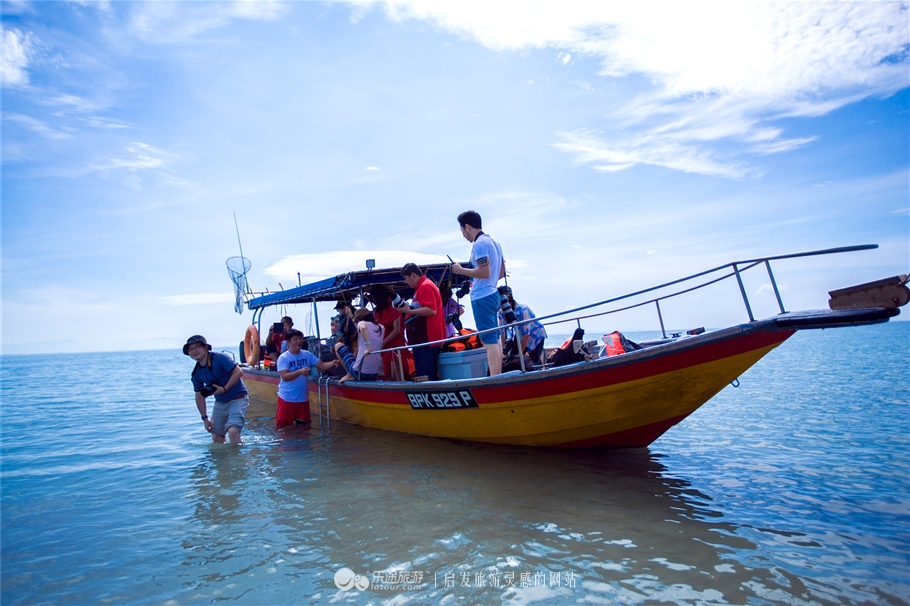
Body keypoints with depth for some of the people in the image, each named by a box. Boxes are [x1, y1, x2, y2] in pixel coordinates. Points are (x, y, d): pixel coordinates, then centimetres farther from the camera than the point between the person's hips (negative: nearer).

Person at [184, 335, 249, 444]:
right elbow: (199, 396, 9)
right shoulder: (196, 373, 2)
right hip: (220, 403, 7)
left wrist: (224, 389, -25)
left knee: (233, 431, -24)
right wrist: (205, 418, 7)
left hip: (237, 399, -7)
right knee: (216, 438, 13)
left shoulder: (220, 358, -17)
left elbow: (239, 372, -22)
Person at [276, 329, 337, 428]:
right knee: (282, 425, 2)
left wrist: (332, 363, -26)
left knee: (303, 424, 17)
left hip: (303, 398, 4)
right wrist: (300, 372, -41)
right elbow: (285, 377, -24)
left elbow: (322, 365, -5)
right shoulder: (283, 358, -13)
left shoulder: (307, 354, 1)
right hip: (287, 398, -4)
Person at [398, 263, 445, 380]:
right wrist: (408, 309, 15)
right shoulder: (422, 287, 21)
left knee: (426, 376, -10)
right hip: (423, 338, 11)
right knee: (426, 375, 10)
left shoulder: (425, 286, -11)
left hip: (427, 338, -11)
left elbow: (431, 310, -22)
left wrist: (409, 311, -16)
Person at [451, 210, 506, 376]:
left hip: (482, 298, -10)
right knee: (495, 338, 12)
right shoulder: (494, 242, 16)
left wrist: (461, 270, -10)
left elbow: (485, 272, -21)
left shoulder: (479, 244, -13)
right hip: (492, 294, 10)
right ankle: (498, 376, 17)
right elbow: (501, 273, 19)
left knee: (489, 340, -10)